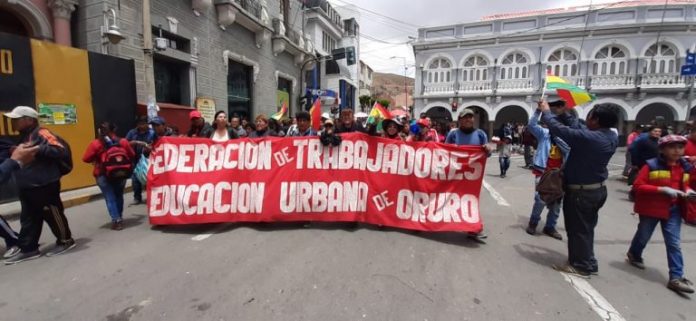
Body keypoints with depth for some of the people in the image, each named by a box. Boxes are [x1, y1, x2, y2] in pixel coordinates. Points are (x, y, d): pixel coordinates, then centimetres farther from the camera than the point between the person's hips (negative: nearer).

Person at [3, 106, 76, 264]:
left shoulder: (41, 133, -12)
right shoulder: (23, 137, 17)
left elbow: (60, 150, -24)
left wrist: (36, 148, -30)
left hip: (45, 186, -9)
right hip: (26, 187, 10)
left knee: (52, 215, 2)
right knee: (28, 219, 14)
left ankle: (65, 241, 17)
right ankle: (28, 249, 23)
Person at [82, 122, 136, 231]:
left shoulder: (95, 144, -7)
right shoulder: (123, 142, 0)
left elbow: (86, 159, -4)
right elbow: (132, 155, 10)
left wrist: (96, 159, 15)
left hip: (103, 175, -3)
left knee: (110, 198, 3)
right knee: (119, 196, 18)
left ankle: (116, 220, -2)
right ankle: (119, 218, 25)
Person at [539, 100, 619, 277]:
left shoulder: (587, 137, -28)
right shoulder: (612, 137, 0)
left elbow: (559, 129, -20)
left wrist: (546, 111, -4)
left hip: (580, 191, -9)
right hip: (597, 189, 9)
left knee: (577, 229, 5)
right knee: (586, 228, 20)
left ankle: (581, 266, 16)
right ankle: (587, 263, 33)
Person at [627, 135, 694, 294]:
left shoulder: (685, 167, 3)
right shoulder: (651, 165, -15)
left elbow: (684, 185, 19)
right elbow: (637, 186, -17)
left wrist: (688, 192, -2)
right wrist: (662, 189, -25)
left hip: (673, 210, 4)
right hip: (651, 209, -4)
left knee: (674, 243, 1)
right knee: (643, 237, 16)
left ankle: (676, 278, 5)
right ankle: (634, 255, 43)